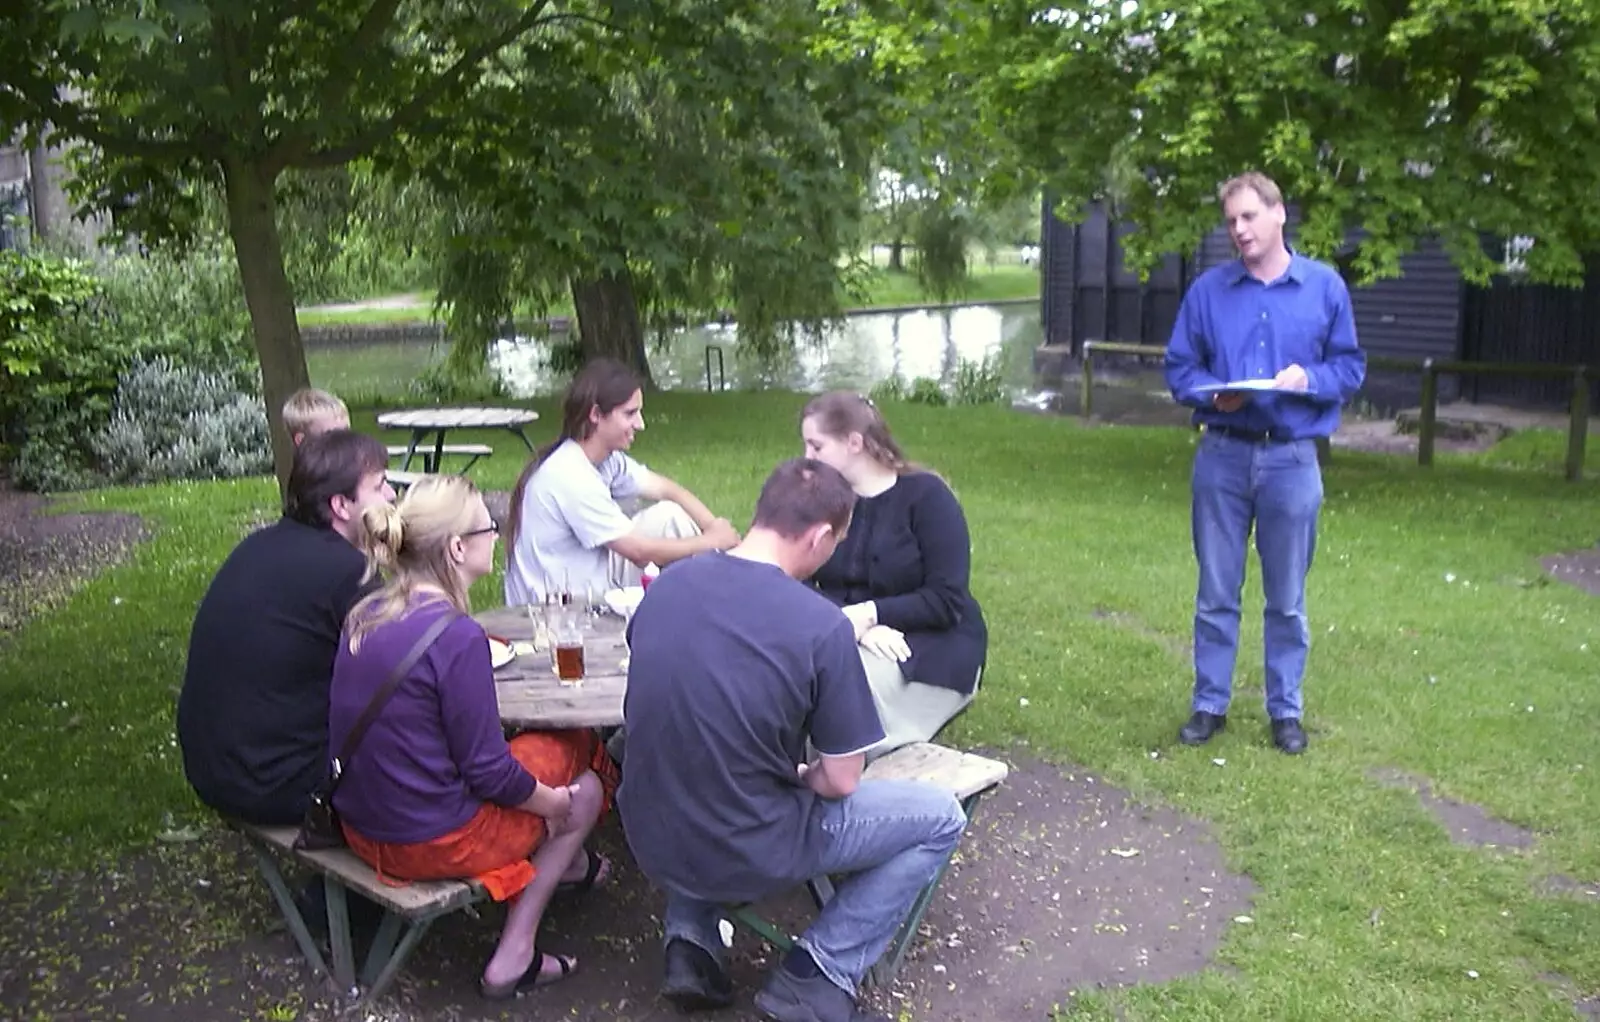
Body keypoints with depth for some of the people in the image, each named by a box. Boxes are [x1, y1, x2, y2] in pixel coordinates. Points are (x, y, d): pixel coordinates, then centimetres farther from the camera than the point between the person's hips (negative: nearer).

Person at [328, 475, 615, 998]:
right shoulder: (456, 636, -25)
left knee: (543, 748, 23)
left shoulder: (365, 614, -2)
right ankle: (514, 956, 13)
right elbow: (487, 773, -19)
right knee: (584, 785, 13)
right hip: (433, 842, -8)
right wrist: (556, 803, -1)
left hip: (362, 824, 8)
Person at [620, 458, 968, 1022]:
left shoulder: (668, 583, -3)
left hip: (651, 843, 6)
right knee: (941, 817, 11)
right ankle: (816, 975, 6)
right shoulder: (823, 626, -20)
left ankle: (690, 943, 22)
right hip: (748, 855, -5)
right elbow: (840, 782, -13)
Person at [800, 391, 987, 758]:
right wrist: (854, 626, -24)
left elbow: (947, 601, -13)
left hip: (929, 646, -4)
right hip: (846, 638, 4)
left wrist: (868, 614, -21)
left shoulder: (925, 495, -9)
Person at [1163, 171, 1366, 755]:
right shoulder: (1208, 290, 3)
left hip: (1292, 460, 0)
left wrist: (1310, 379, -14)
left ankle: (1286, 709, 23)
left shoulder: (1325, 287, 2)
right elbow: (1179, 368, 6)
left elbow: (1351, 367, 6)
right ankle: (1210, 704, 21)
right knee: (1216, 593, 9)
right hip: (1222, 457, 1)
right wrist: (1211, 395, -13)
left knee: (1287, 599, 9)